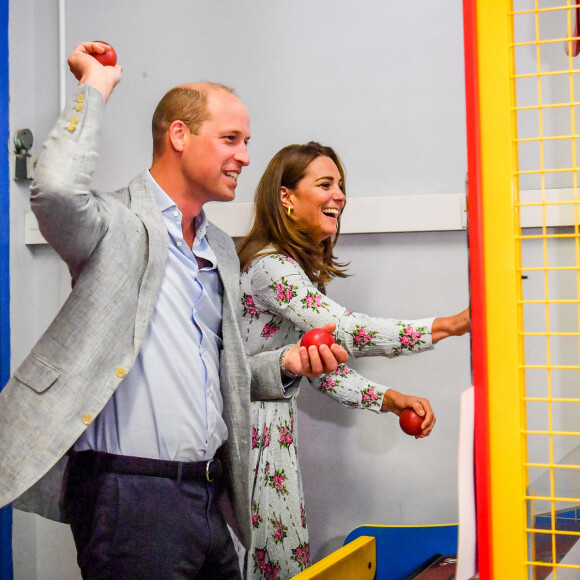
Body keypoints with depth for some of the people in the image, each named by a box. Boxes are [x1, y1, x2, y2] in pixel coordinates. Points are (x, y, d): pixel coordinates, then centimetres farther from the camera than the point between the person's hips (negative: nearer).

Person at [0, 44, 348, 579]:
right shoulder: (119, 226, -7)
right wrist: (96, 86, -16)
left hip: (208, 493, 8)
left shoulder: (222, 250, 18)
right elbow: (56, 189, -31)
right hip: (131, 494, -8)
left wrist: (285, 363, 6)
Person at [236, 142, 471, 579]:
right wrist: (450, 326, -30)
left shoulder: (304, 268, 12)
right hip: (249, 431, -9)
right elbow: (343, 331, -31)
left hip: (277, 431, 9)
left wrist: (389, 400, -1)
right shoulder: (268, 264, -19)